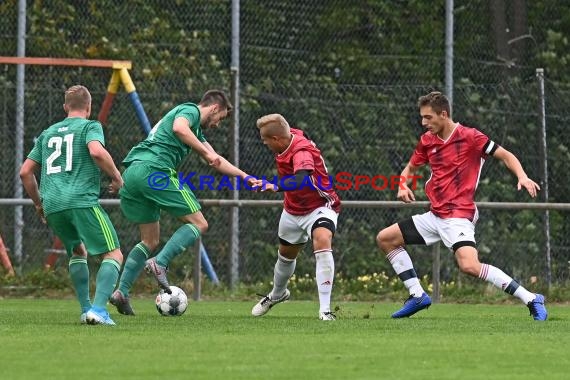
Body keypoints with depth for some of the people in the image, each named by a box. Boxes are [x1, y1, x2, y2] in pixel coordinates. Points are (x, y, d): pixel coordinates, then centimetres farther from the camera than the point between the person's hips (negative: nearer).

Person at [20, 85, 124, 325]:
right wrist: (116, 178, -1)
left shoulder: (48, 133, 25)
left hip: (52, 206, 6)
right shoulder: (90, 127, 8)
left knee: (78, 252, 27)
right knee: (113, 254, -3)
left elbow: (25, 172, 24)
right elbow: (96, 152, -15)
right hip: (83, 201, -6)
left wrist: (38, 203, 35)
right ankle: (98, 309, -22)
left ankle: (86, 309, 16)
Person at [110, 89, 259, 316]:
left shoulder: (196, 128, 33)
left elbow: (216, 161, 39)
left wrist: (245, 177, 38)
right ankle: (159, 263, -19)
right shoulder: (191, 110, 5)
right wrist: (206, 152, -16)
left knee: (150, 241, 16)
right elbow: (179, 128, -19)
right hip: (154, 169, -10)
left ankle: (122, 291, 3)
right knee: (198, 224, -2)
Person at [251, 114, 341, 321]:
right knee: (286, 254, 25)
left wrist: (276, 187, -68)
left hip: (320, 206, -9)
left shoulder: (302, 152, -33)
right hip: (293, 209, 9)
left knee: (322, 242, -34)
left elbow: (301, 179, -54)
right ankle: (277, 294, 56)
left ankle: (325, 309, -36)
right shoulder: (292, 136, -8)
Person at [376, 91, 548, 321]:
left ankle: (532, 300, -23)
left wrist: (522, 177, -23)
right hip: (435, 215, 8)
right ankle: (417, 295, 15)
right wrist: (403, 186, 3)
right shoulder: (427, 141, 9)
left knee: (469, 266, -29)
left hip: (459, 215, -8)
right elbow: (411, 168, 25)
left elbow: (505, 155, -5)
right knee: (385, 239, 11)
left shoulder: (469, 137, -10)